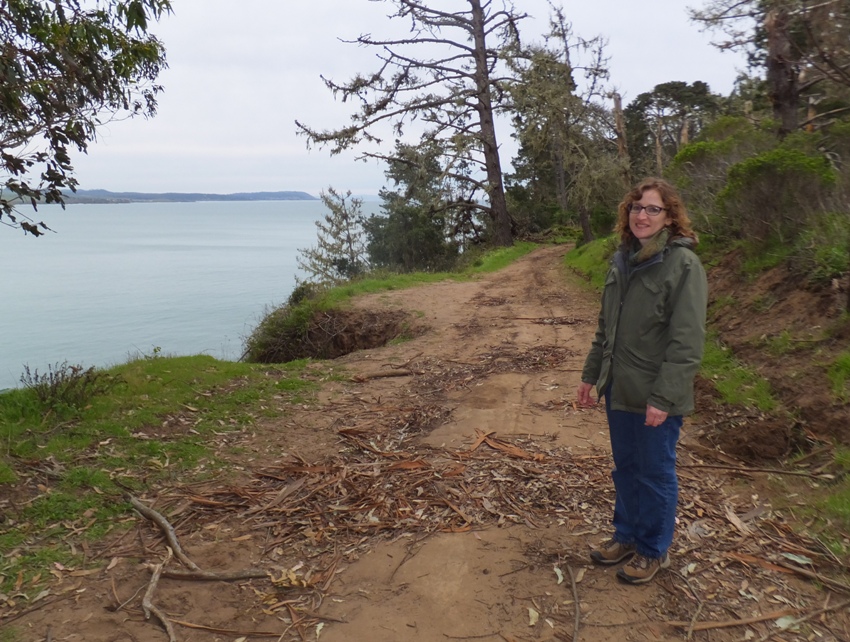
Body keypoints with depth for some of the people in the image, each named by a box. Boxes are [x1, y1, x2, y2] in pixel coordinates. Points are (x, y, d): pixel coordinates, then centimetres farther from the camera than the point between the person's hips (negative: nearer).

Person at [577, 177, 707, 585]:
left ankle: (653, 551, 28)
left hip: (656, 398, -6)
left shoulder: (683, 264, -14)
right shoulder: (623, 261, 8)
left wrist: (663, 397, -21)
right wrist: (591, 374, 15)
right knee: (625, 469, 19)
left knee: (655, 474, 9)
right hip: (619, 390, 7)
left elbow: (687, 341, -18)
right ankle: (626, 535, 38)